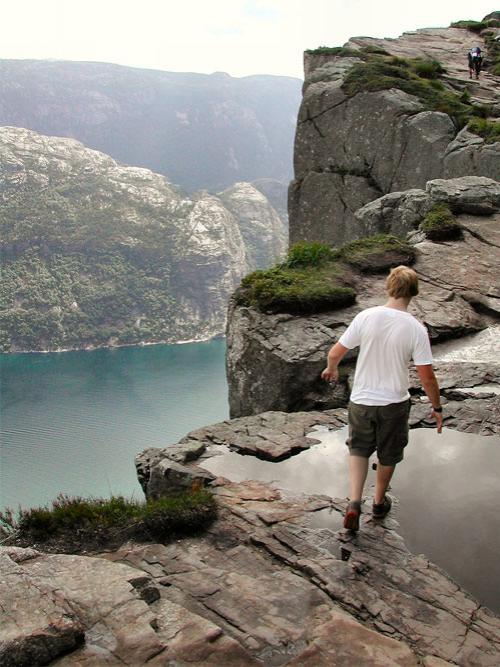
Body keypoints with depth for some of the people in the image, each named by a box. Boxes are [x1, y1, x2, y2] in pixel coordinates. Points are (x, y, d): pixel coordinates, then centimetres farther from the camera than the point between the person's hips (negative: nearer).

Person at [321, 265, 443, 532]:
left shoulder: (366, 317, -14)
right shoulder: (416, 329, -16)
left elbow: (335, 353, -7)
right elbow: (427, 377, -13)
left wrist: (331, 369, 16)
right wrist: (437, 407, 3)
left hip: (361, 401, 1)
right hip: (394, 404, -1)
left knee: (358, 450, 21)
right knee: (388, 455, 22)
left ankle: (354, 502, 5)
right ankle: (379, 502, 40)